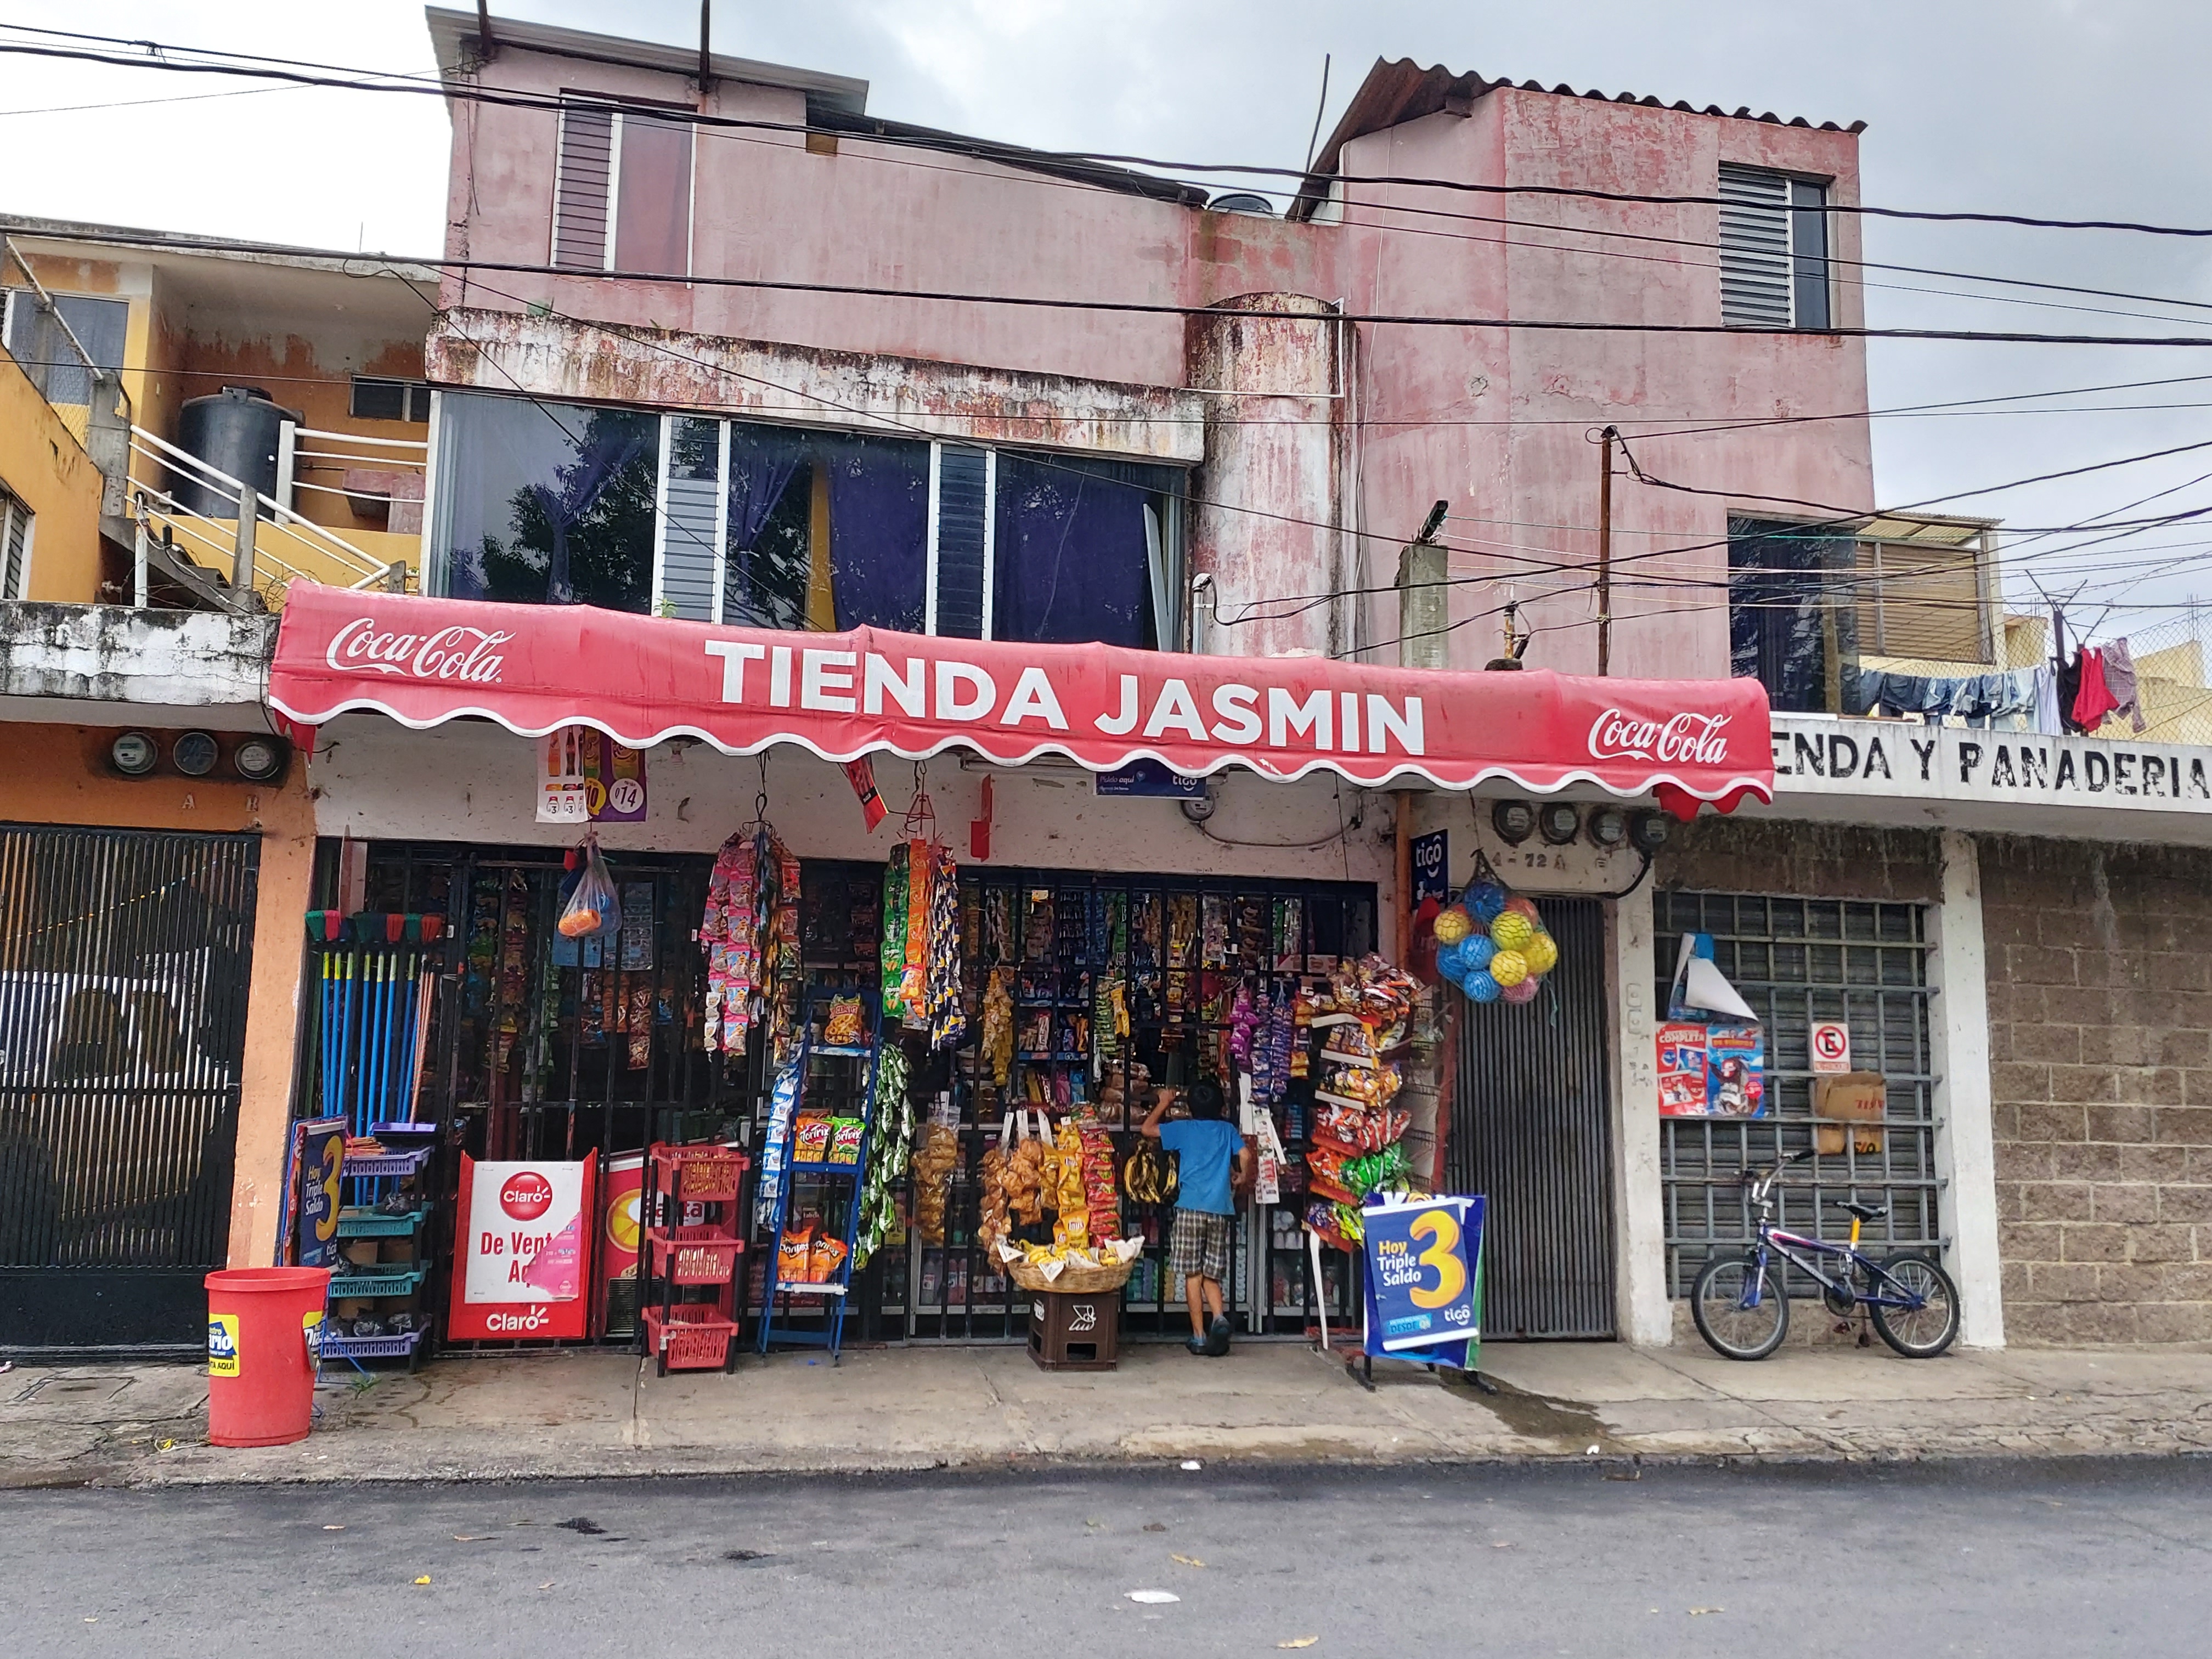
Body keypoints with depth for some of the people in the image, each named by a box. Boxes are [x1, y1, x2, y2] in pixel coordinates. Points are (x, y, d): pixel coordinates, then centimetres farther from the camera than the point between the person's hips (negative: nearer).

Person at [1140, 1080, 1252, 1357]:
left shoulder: (1184, 1129, 6)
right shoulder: (1228, 1130, 10)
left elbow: (1148, 1128, 13)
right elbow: (1245, 1155, -1)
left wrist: (1163, 1103, 26)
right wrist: (1243, 1177, 18)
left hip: (1190, 1207, -2)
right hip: (1220, 1209, 2)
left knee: (1193, 1275, 2)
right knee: (1211, 1275, 11)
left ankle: (1199, 1336, 1)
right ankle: (1219, 1318, -13)